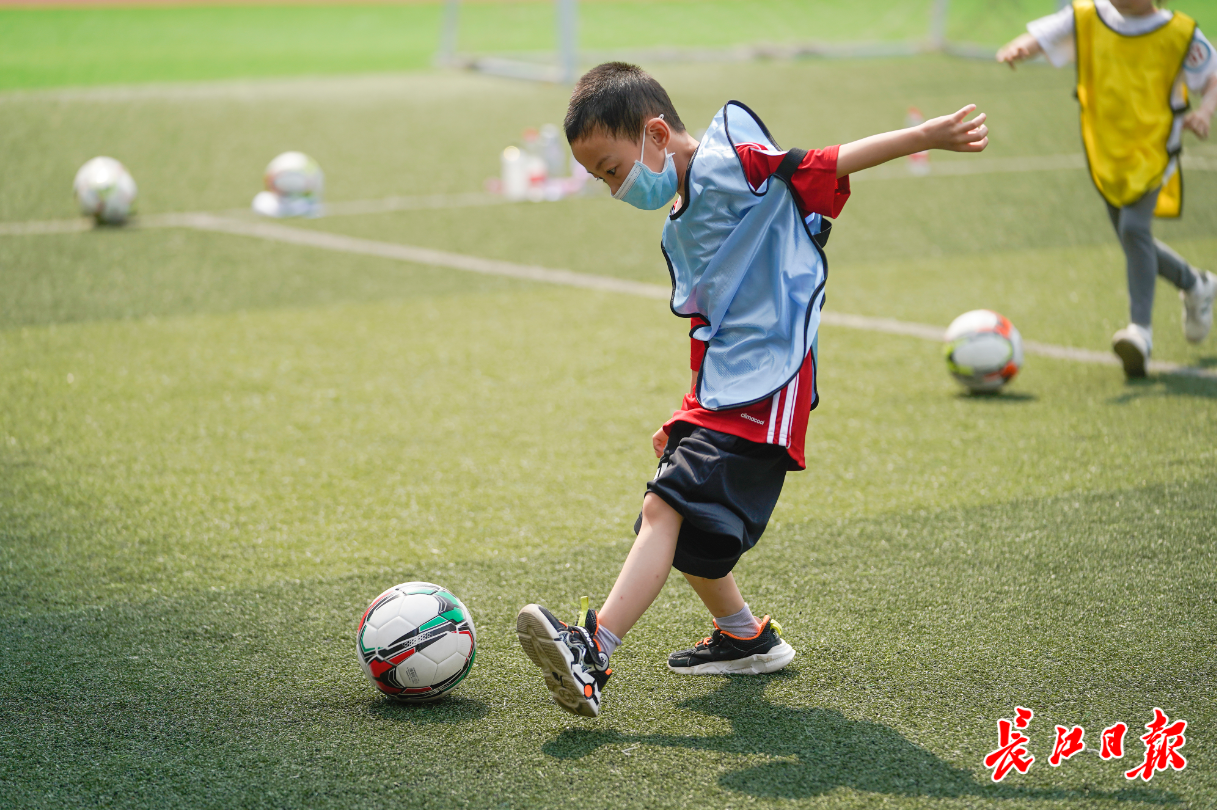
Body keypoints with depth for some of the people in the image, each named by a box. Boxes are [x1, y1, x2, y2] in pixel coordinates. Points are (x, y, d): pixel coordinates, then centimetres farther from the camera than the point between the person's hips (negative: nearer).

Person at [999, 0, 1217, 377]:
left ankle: (1141, 328, -24)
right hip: (1106, 152, 4)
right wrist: (1017, 49, -32)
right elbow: (1039, 38, -8)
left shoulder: (1180, 34, -6)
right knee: (1134, 242, 15)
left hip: (1153, 150, -4)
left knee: (1134, 227, -25)